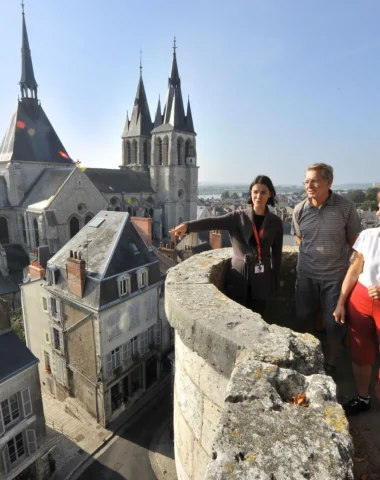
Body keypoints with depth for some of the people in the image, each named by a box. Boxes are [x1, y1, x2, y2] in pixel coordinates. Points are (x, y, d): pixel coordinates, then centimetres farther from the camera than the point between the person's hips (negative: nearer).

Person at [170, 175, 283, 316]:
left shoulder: (275, 222, 2)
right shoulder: (238, 217, -3)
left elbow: (277, 254, 6)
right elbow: (213, 222, -19)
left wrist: (275, 282, 6)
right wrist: (187, 225, -36)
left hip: (261, 279, 1)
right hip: (238, 277, -1)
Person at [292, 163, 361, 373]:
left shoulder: (346, 207, -14)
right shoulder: (299, 210, -7)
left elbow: (353, 239, -1)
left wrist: (338, 259, 4)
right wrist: (312, 255, 8)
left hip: (336, 275, -2)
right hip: (306, 274, 2)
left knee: (335, 323, 9)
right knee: (304, 320, 14)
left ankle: (330, 364, 33)